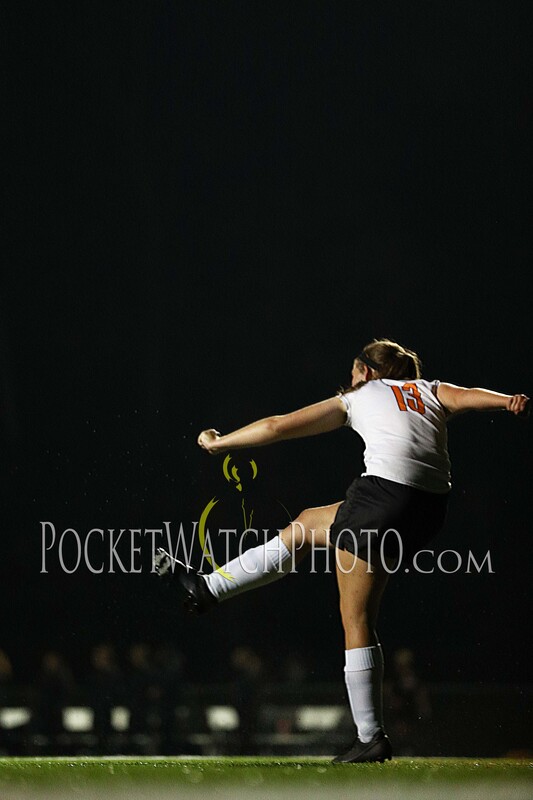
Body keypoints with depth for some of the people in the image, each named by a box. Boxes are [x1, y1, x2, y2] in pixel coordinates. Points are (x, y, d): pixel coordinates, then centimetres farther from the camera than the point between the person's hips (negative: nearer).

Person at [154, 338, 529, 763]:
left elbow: (278, 426, 19)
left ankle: (372, 736, -5)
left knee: (356, 618, 0)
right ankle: (208, 588, 32)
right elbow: (469, 397, 2)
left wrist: (219, 441, 32)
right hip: (432, 509, 6)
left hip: (385, 493, -6)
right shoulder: (430, 390, 25)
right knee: (304, 526, 24)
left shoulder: (356, 398, 16)